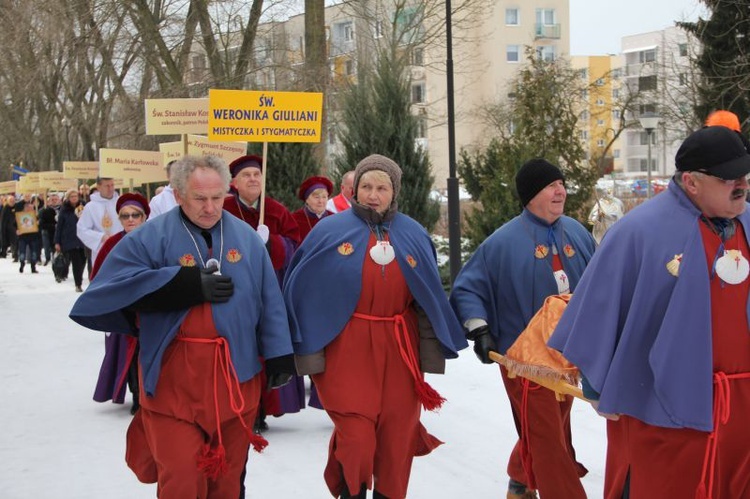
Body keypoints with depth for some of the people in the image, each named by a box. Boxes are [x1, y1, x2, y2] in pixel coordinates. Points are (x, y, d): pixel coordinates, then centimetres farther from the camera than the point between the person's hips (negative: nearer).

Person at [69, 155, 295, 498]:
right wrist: (191, 286, -18)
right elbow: (113, 287, -17)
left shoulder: (246, 237, 7)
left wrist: (279, 355, 3)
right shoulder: (152, 236, -5)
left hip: (236, 377, 3)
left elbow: (270, 301, 8)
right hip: (173, 381, -3)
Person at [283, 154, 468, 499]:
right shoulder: (330, 231, -1)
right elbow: (303, 291, 0)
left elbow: (431, 298, 12)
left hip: (400, 348, 3)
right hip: (346, 348, -3)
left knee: (397, 436, 8)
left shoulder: (414, 235, 9)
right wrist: (308, 349, -5)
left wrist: (431, 353, 7)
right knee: (356, 437, -8)